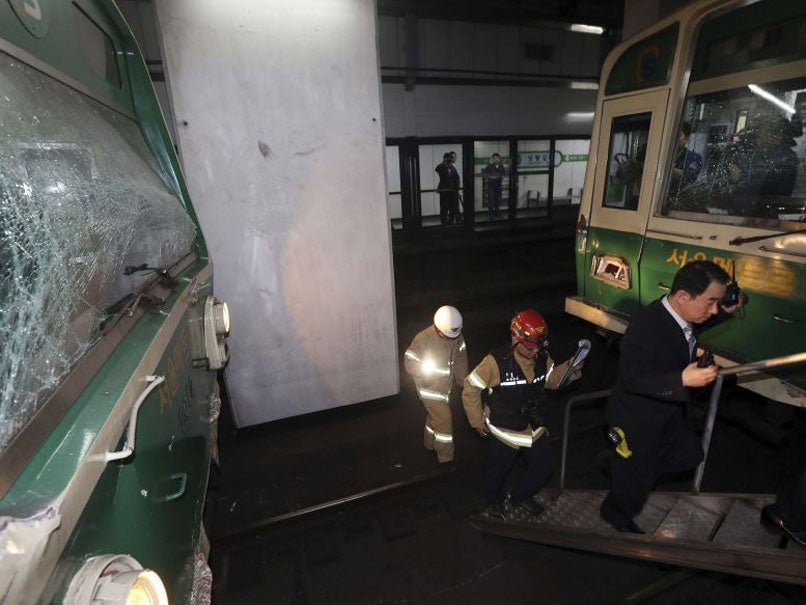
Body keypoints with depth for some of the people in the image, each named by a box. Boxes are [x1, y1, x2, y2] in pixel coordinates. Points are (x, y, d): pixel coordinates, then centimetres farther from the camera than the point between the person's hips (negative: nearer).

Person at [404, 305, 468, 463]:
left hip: (446, 386, 6)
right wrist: (427, 377, -18)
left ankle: (430, 444, 46)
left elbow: (461, 357, 4)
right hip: (430, 389, -6)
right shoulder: (423, 339, -29)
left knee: (435, 415, 23)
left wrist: (461, 379, 6)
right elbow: (409, 363, -20)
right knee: (444, 420, -3)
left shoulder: (457, 335, -12)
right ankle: (446, 458, 15)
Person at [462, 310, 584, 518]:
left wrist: (569, 368, -15)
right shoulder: (496, 362, -30)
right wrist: (477, 420, -11)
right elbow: (471, 388, -20)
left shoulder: (542, 358, -12)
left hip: (535, 428, 5)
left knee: (545, 467, 19)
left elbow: (551, 379, 6)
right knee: (499, 470, 19)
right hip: (504, 431, -5)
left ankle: (520, 496, 48)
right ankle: (494, 500, 53)